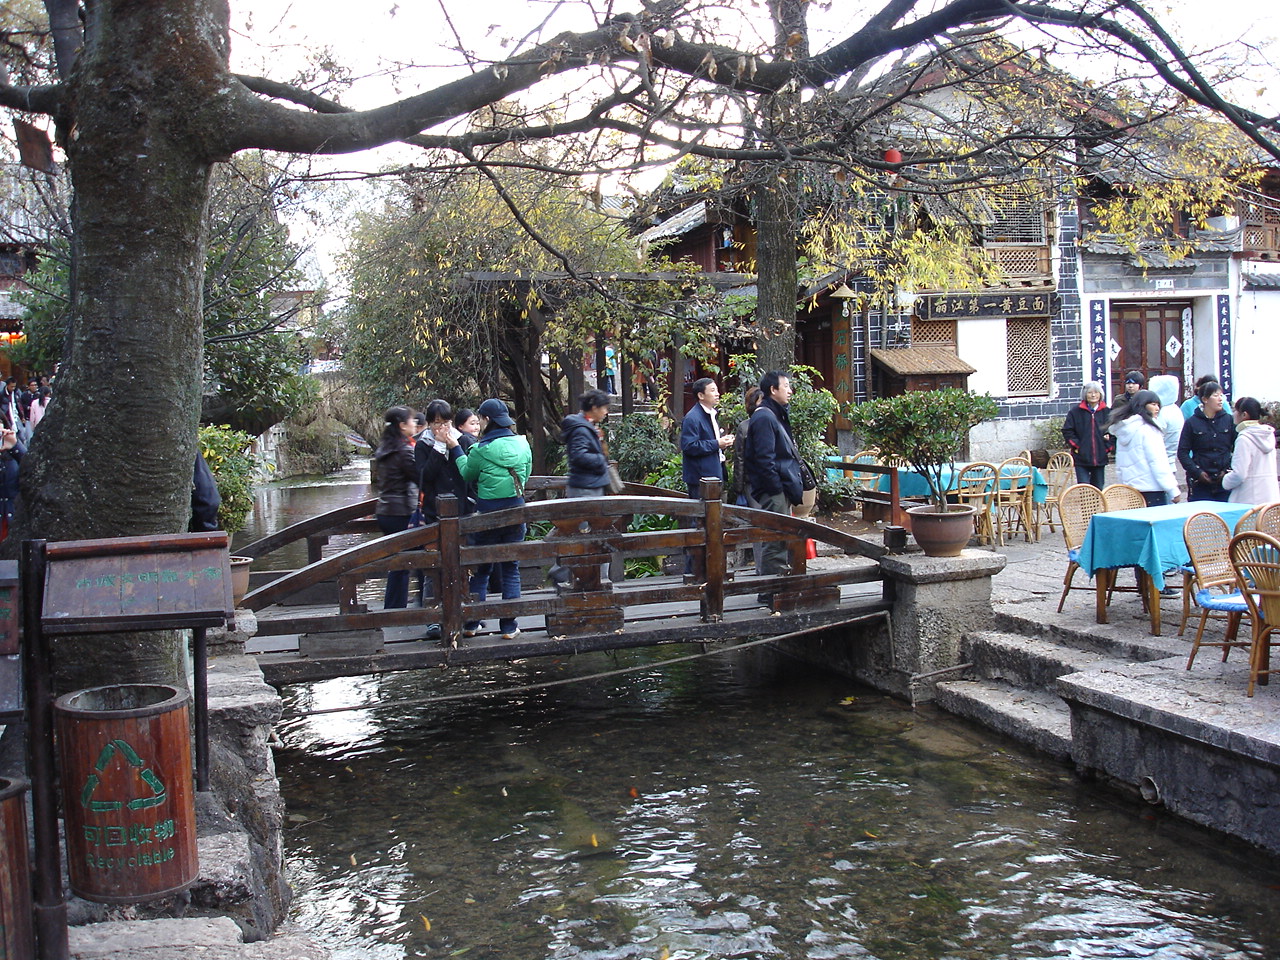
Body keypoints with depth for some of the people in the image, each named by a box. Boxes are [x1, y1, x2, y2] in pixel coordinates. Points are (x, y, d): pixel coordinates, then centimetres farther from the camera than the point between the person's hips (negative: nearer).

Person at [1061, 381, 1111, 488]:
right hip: (1082, 458, -2)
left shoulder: (1107, 412, 5)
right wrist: (1076, 446, -5)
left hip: (1100, 458, 2)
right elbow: (1067, 431, 2)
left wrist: (1109, 447, 3)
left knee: (1098, 488, 9)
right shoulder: (1076, 411, 0)